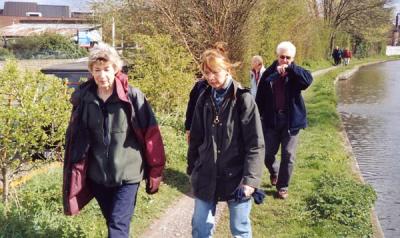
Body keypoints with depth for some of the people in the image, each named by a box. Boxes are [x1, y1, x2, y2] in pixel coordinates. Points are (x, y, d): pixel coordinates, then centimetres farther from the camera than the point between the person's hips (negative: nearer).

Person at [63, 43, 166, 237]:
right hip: (97, 176, 4)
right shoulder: (83, 99, -2)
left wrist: (155, 170, -6)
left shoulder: (132, 97, -11)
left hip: (127, 174, -3)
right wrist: (75, 174, 6)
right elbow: (76, 140, 5)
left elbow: (150, 134, -8)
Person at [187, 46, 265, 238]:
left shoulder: (243, 99, -11)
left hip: (236, 177, -4)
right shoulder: (204, 99, 4)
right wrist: (192, 168, 13)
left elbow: (255, 144, -13)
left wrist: (250, 179, -18)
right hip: (206, 176, 4)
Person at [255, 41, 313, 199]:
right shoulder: (269, 73, 0)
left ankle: (283, 186, 18)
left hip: (291, 120, -1)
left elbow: (308, 79, -26)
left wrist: (290, 68, -28)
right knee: (268, 153, 8)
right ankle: (274, 173, 40)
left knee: (288, 155, 2)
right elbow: (260, 97, 2)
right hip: (271, 119, 1)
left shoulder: (296, 74, -3)